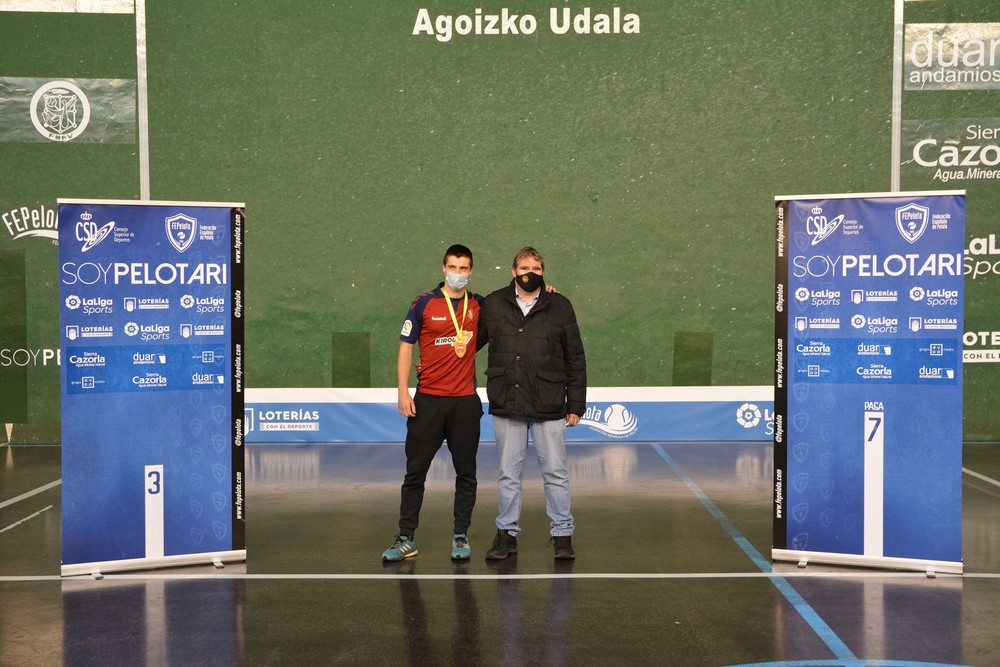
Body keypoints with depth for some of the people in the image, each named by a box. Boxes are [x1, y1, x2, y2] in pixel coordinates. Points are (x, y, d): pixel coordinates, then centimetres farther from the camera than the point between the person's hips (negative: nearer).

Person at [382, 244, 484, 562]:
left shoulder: (479, 305, 7)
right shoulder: (424, 303, 0)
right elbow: (406, 346, 0)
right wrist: (403, 391, -7)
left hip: (466, 401, 2)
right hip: (428, 400, -2)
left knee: (466, 473, 6)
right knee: (415, 471, 2)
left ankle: (461, 536, 17)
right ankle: (406, 539, 9)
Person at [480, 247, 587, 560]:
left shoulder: (559, 306, 3)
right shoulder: (493, 305, 6)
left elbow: (575, 359, 6)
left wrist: (576, 404, 3)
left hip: (549, 407, -1)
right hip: (506, 406, 1)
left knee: (555, 473, 3)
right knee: (508, 474, 9)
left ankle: (562, 535, 14)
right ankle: (507, 534, 20)